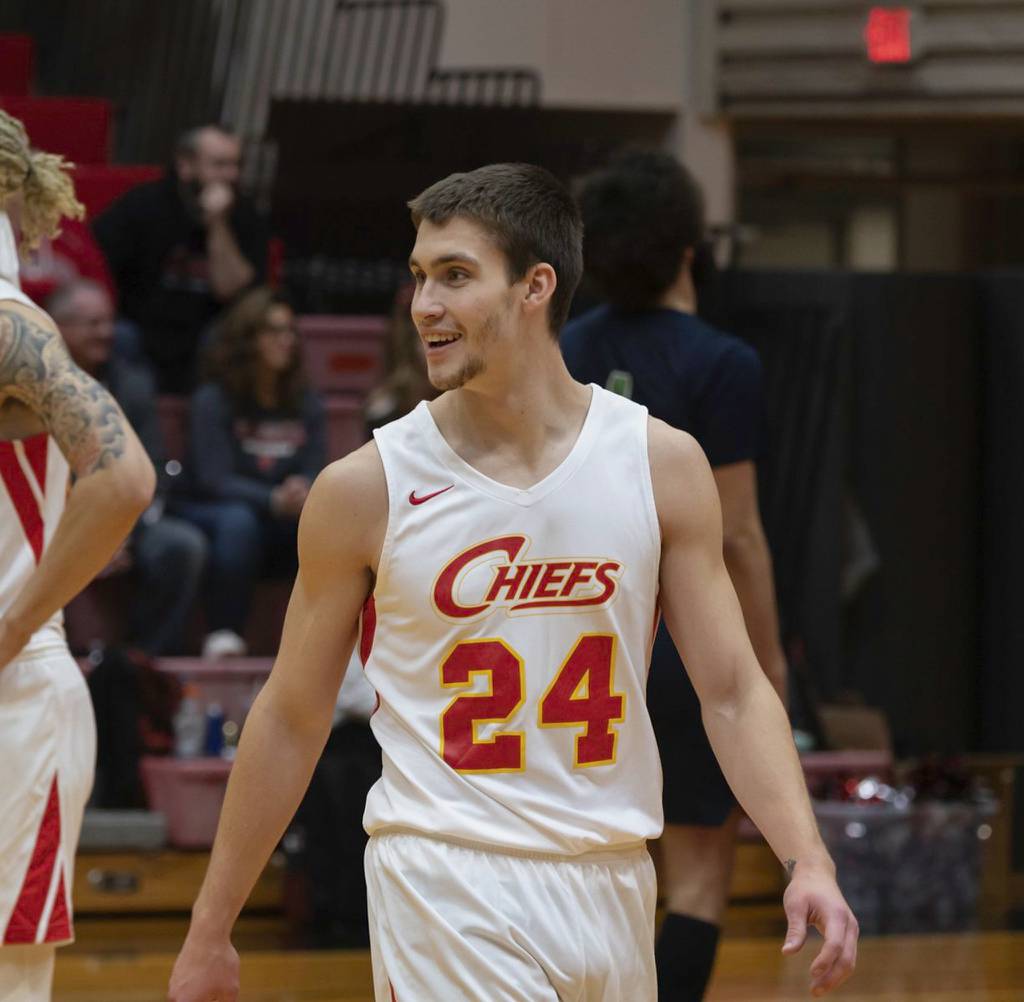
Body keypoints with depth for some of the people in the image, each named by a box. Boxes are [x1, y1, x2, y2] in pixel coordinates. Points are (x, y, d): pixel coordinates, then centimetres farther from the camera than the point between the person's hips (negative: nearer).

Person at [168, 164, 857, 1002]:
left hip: (609, 883, 3)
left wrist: (808, 861, -11)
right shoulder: (366, 489, -4)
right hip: (445, 884, -3)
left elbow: (733, 692, 3)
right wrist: (210, 932, 6)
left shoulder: (662, 465, 1)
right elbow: (291, 719, 4)